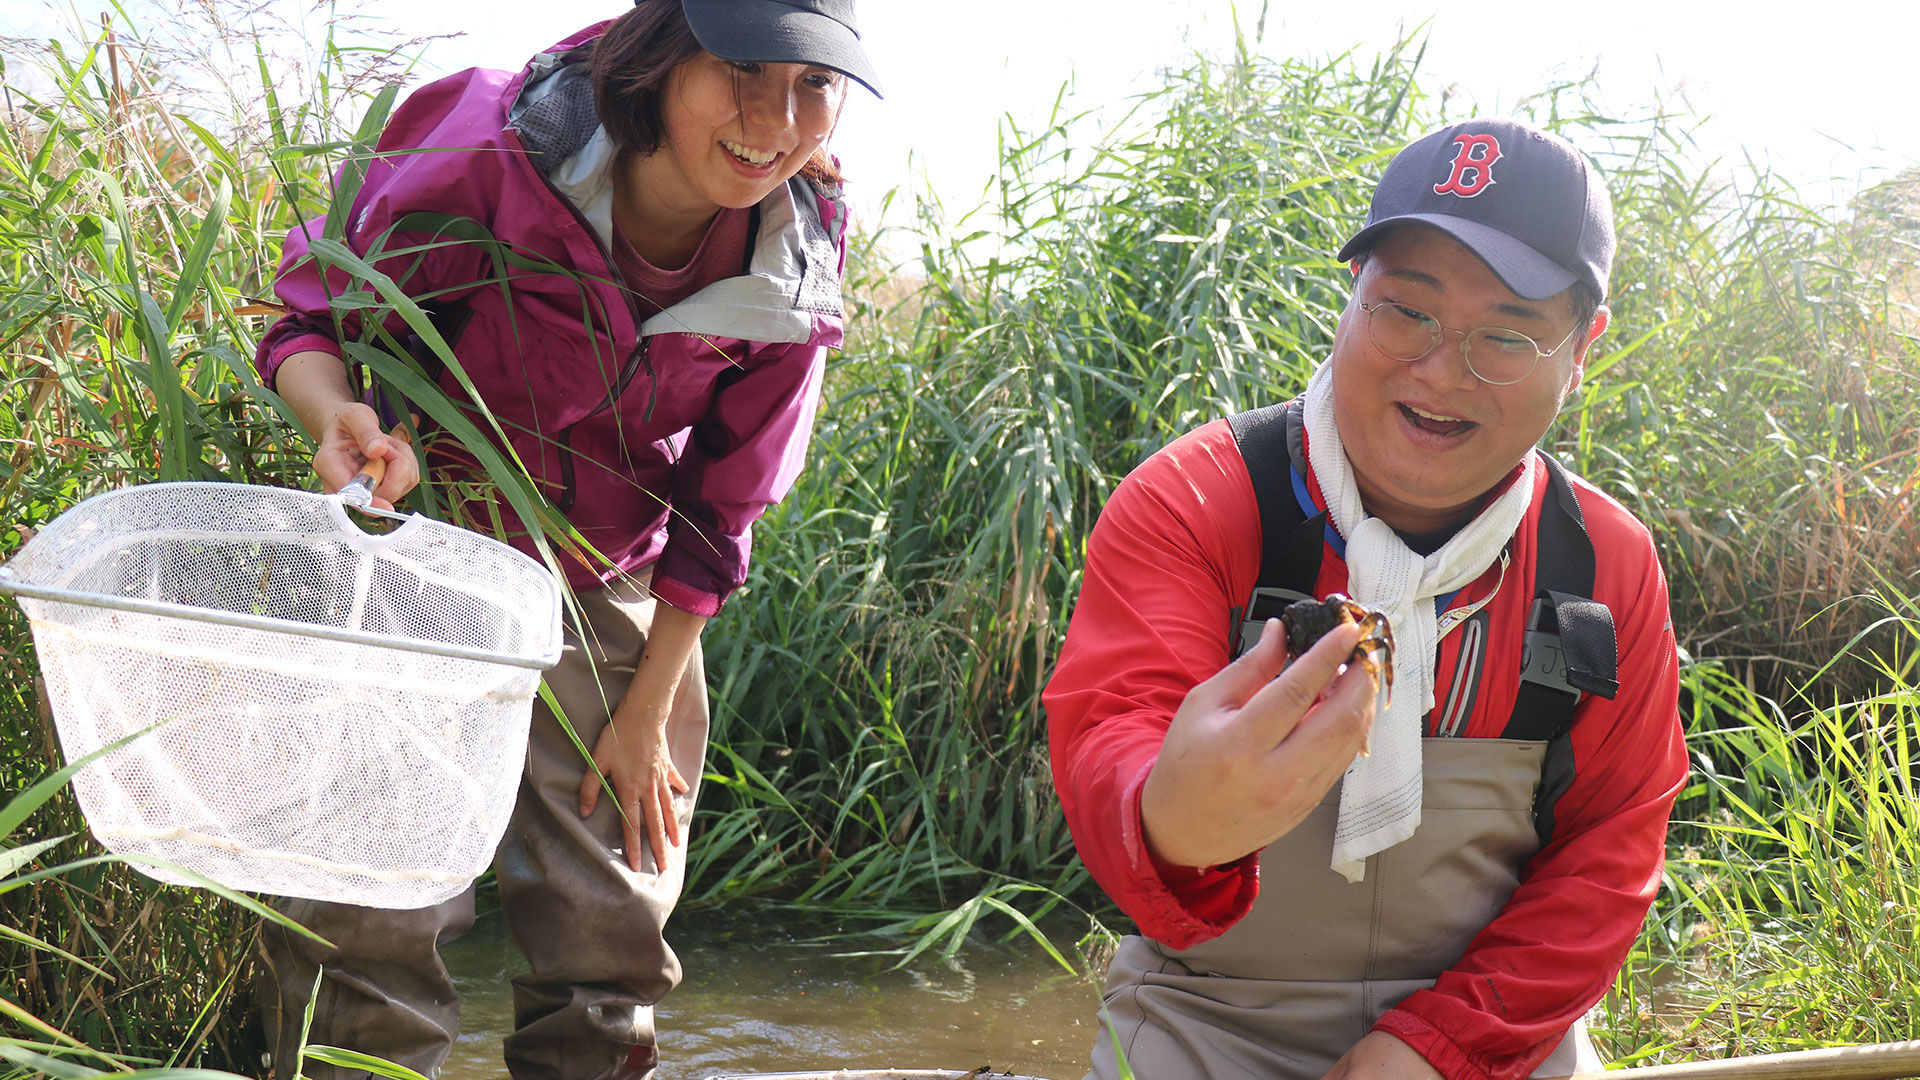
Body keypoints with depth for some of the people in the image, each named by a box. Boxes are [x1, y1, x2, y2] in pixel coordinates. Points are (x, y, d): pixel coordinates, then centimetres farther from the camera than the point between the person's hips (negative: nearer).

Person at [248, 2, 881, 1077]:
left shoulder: (799, 254, -13)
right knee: (367, 917, -9)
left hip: (606, 587, 3)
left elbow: (718, 508, -2)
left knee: (612, 918, 9)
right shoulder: (489, 153, -25)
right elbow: (316, 315, -13)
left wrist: (647, 714, 0)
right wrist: (346, 422, -37)